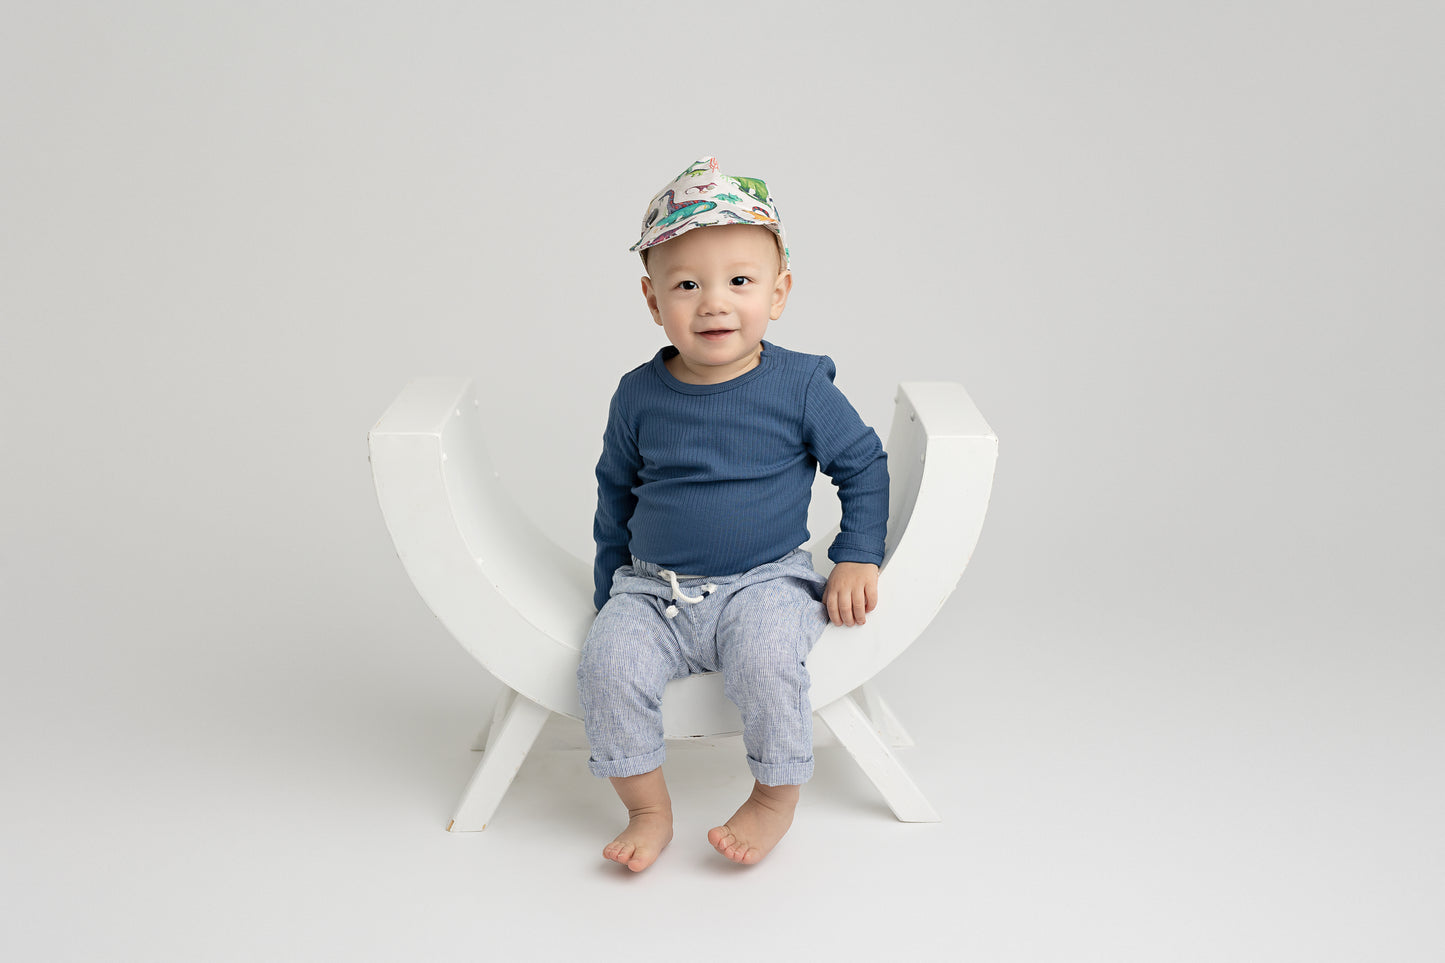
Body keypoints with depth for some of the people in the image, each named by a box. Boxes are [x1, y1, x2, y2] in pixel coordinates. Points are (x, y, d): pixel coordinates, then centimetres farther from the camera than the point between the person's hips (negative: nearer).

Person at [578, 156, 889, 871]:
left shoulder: (800, 387, -7)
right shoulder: (639, 395, 0)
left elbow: (863, 464, 5)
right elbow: (616, 496, 14)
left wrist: (857, 559, -3)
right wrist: (610, 591, 16)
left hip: (767, 580, -2)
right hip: (653, 588, 3)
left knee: (764, 657, -30)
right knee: (608, 662, -22)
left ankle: (776, 798, -3)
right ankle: (648, 810, 0)